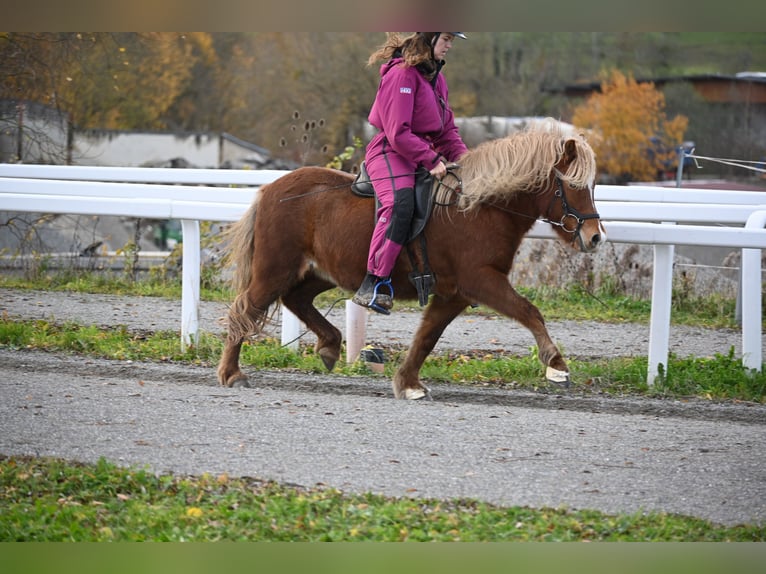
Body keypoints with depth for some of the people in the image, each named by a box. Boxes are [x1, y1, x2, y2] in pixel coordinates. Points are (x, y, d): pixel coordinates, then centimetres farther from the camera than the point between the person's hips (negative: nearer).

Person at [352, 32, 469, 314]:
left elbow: (446, 127, 20)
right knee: (400, 204, -33)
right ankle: (374, 284, -39)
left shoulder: (436, 77, 16)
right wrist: (431, 161, -21)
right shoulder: (402, 73, -14)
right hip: (391, 152, -10)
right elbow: (398, 132, -20)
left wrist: (461, 155, 4)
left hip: (426, 151, 10)